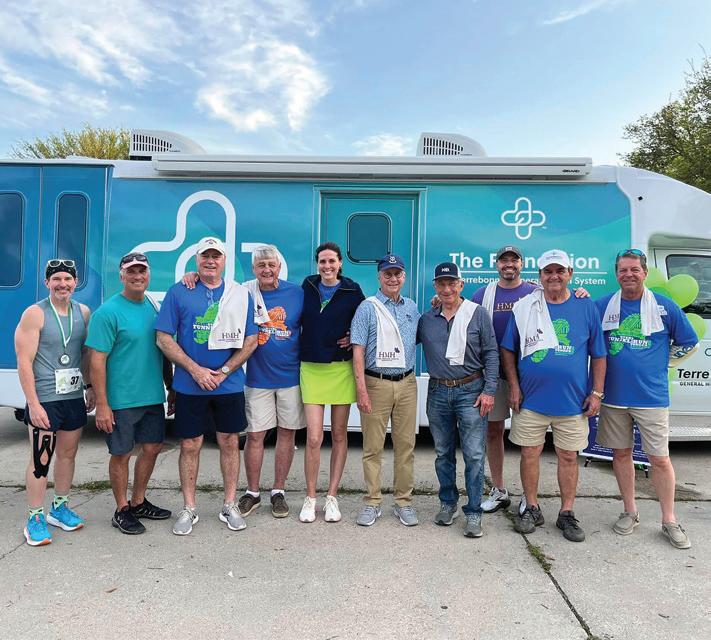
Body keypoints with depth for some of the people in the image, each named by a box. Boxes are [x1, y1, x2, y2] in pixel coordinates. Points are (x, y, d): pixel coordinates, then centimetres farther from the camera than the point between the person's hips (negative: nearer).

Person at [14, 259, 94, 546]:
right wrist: (33, 404, -16)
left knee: (67, 454, 15)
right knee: (41, 460, 1)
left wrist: (90, 386, 12)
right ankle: (35, 519, 16)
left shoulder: (83, 312, 7)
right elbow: (24, 362, -12)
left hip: (74, 398, 6)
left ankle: (60, 508, 31)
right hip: (44, 401, -5)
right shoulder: (35, 314, -9)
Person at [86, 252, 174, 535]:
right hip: (121, 400, -6)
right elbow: (97, 360, -14)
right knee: (121, 454, 7)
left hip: (153, 396, 7)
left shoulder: (154, 307, 8)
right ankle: (122, 511, 25)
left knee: (152, 448, 14)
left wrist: (171, 388, 15)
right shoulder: (108, 312, -12)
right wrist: (102, 404, -17)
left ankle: (138, 502, 33)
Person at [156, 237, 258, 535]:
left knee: (230, 442, 9)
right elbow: (164, 338, -3)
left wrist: (223, 372, -9)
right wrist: (195, 370, -12)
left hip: (230, 385, 1)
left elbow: (250, 341, 2)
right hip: (189, 385, -1)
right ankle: (189, 509, 24)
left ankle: (229, 506, 25)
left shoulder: (241, 294, 3)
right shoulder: (178, 292, -1)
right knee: (190, 445, 7)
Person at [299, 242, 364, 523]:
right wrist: (299, 345, 2)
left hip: (341, 369, 0)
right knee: (313, 437, -3)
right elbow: (297, 320, 15)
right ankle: (310, 499, 14)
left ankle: (332, 497, 22)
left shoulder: (352, 291, -1)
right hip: (311, 369, 0)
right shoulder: (307, 287, 4)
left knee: (339, 434, 8)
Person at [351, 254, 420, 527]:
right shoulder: (368, 307, -2)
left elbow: (419, 337, 24)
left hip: (406, 383, 4)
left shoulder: (412, 307, 12)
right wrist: (361, 389, -13)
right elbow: (358, 350, -6)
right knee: (373, 446, 3)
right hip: (376, 383, -4)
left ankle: (404, 502, 20)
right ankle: (372, 502, 16)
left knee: (405, 445, 8)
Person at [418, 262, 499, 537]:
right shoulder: (426, 319, 7)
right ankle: (447, 503, 31)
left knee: (474, 455, -2)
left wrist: (489, 391, -9)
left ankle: (473, 513, 11)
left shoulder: (478, 314, -1)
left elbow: (491, 353, -1)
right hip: (438, 392, 3)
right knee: (443, 453, 14)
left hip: (470, 391, -3)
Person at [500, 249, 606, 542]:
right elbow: (508, 350, 5)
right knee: (530, 453, 8)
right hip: (531, 398, 0)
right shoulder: (524, 307, 1)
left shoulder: (586, 307, 3)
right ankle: (532, 509, 26)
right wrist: (514, 386, -3)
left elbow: (598, 354, 6)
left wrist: (596, 392, 1)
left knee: (568, 457, 10)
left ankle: (567, 513, 26)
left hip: (572, 400, 0)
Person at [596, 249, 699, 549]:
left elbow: (688, 343, 7)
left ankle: (669, 521, 20)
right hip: (614, 397, 2)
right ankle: (630, 512, 27)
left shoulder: (664, 306, -2)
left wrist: (659, 364, 5)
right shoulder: (602, 305, 1)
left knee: (660, 459, 3)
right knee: (621, 454, 12)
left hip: (651, 397, -2)